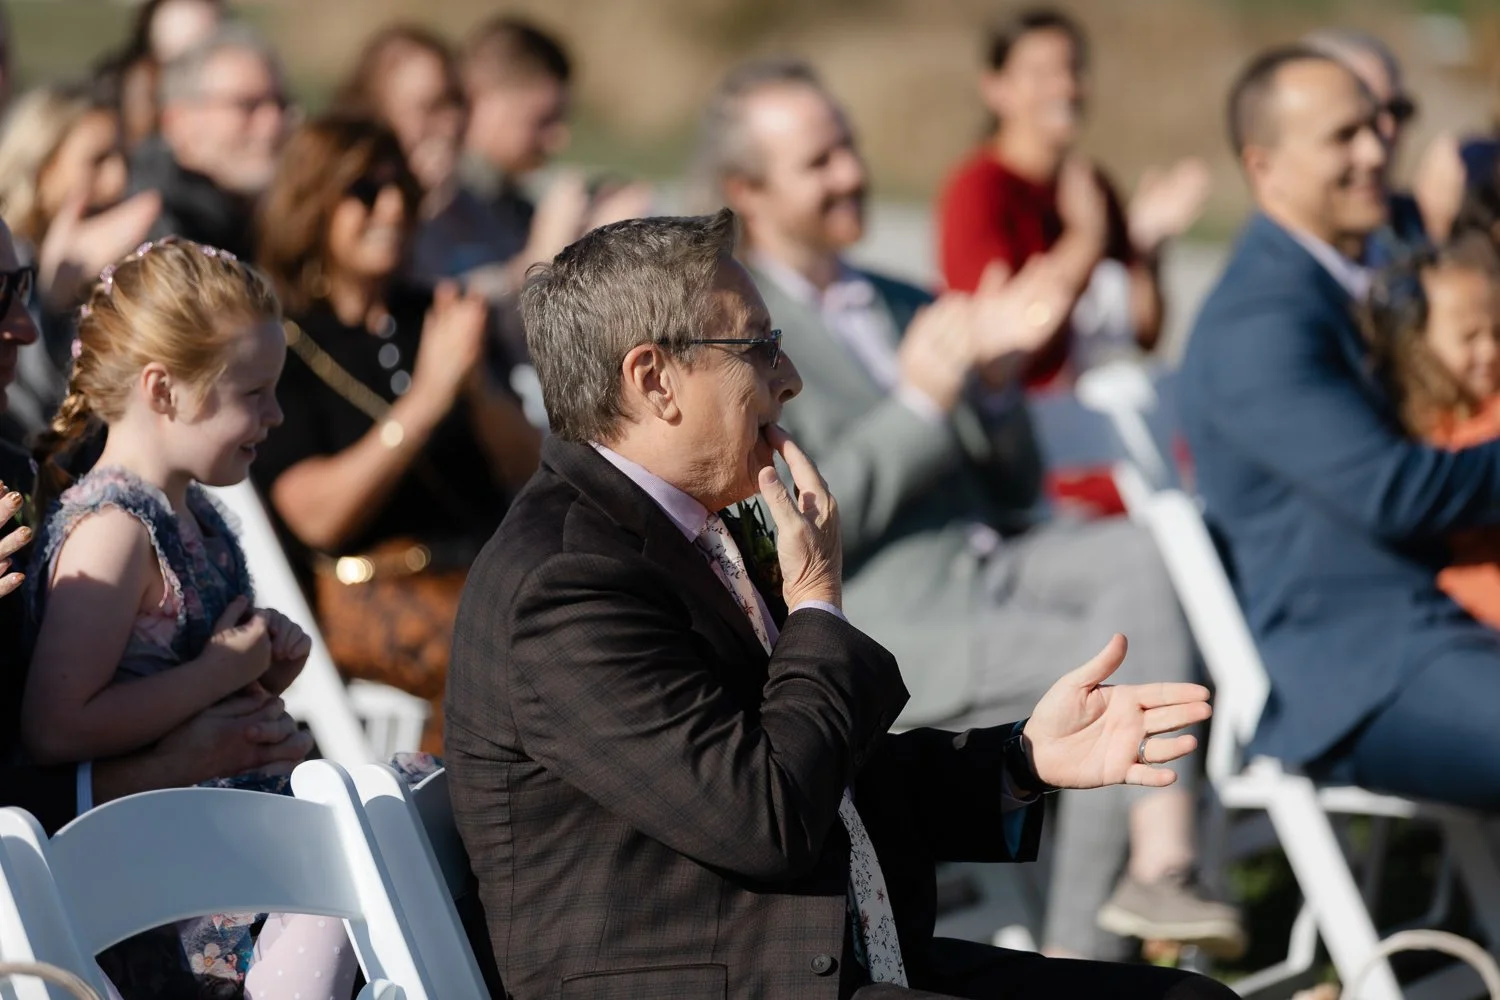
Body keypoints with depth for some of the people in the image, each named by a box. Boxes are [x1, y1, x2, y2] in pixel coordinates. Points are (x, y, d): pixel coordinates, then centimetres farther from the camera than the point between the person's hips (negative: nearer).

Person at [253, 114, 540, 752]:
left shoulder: (429, 318, 20)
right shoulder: (280, 340, 4)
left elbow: (528, 471, 15)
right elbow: (319, 517, -9)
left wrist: (475, 383, -4)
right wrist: (425, 400, -15)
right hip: (371, 587, -6)